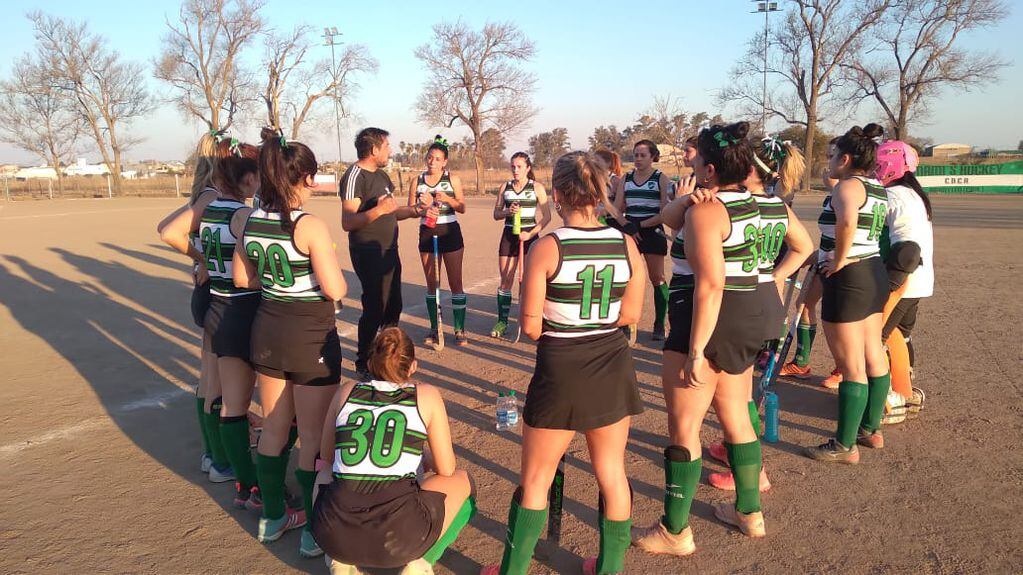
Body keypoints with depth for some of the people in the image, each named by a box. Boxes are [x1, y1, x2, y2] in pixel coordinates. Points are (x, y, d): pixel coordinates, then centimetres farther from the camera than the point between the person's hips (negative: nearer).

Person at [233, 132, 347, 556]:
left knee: (273, 429, 20)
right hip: (311, 336, -6)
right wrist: (329, 277, 1)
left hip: (267, 329, 7)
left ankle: (272, 517, 35)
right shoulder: (310, 226, -19)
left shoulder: (251, 221, 1)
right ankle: (315, 532, 19)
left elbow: (242, 278, 11)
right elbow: (335, 290, -20)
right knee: (313, 436, 7)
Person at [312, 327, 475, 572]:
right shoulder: (427, 395, 5)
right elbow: (446, 470, 10)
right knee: (463, 481, 25)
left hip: (332, 534, 3)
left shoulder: (346, 391, 12)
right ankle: (422, 561, 8)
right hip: (397, 537, -3)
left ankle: (342, 561, 20)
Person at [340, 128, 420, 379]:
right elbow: (347, 222, -23)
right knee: (374, 308, -5)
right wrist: (379, 209, -34)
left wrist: (414, 211, 8)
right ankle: (363, 364, 9)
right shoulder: (355, 176, -15)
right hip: (369, 253, -9)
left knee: (393, 306, 17)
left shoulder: (380, 174, 15)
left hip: (388, 251, 10)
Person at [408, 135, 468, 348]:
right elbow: (410, 208, 6)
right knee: (431, 283, 8)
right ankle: (434, 328, 18)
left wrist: (447, 199, -17)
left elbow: (462, 208, -1)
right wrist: (422, 206, -14)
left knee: (455, 282, -1)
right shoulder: (418, 181, 6)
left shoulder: (452, 179, 0)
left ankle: (460, 330, 6)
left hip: (450, 233, -2)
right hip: (427, 234, 2)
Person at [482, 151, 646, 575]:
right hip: (614, 367, 4)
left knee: (534, 481, 13)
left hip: (561, 371, -4)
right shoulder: (626, 244, -3)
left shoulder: (546, 248, -15)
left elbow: (530, 326, -13)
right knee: (612, 473, 18)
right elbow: (630, 314, 4)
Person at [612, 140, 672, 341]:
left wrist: (640, 225, -12)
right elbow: (617, 209, 6)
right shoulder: (626, 179, 9)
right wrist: (629, 228, -8)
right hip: (630, 233, 3)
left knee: (657, 278, 2)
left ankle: (659, 325, 12)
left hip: (652, 232, -3)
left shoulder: (662, 179, -2)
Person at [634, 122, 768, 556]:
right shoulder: (747, 200, 11)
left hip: (709, 324, -10)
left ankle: (675, 532, 12)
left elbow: (710, 285, -26)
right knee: (736, 418, 20)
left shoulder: (706, 211, -18)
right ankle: (750, 512, 35)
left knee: (683, 428, 1)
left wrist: (695, 352, -25)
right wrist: (688, 199, -6)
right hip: (747, 318, 10)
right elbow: (669, 216, 14)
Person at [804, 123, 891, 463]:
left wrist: (839, 260, -25)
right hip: (874, 274, 10)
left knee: (851, 367, -2)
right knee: (874, 358, 18)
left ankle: (845, 446, 8)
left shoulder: (848, 185, -16)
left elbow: (847, 222, -36)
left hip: (847, 279, -10)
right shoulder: (877, 189, 13)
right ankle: (871, 429, 32)